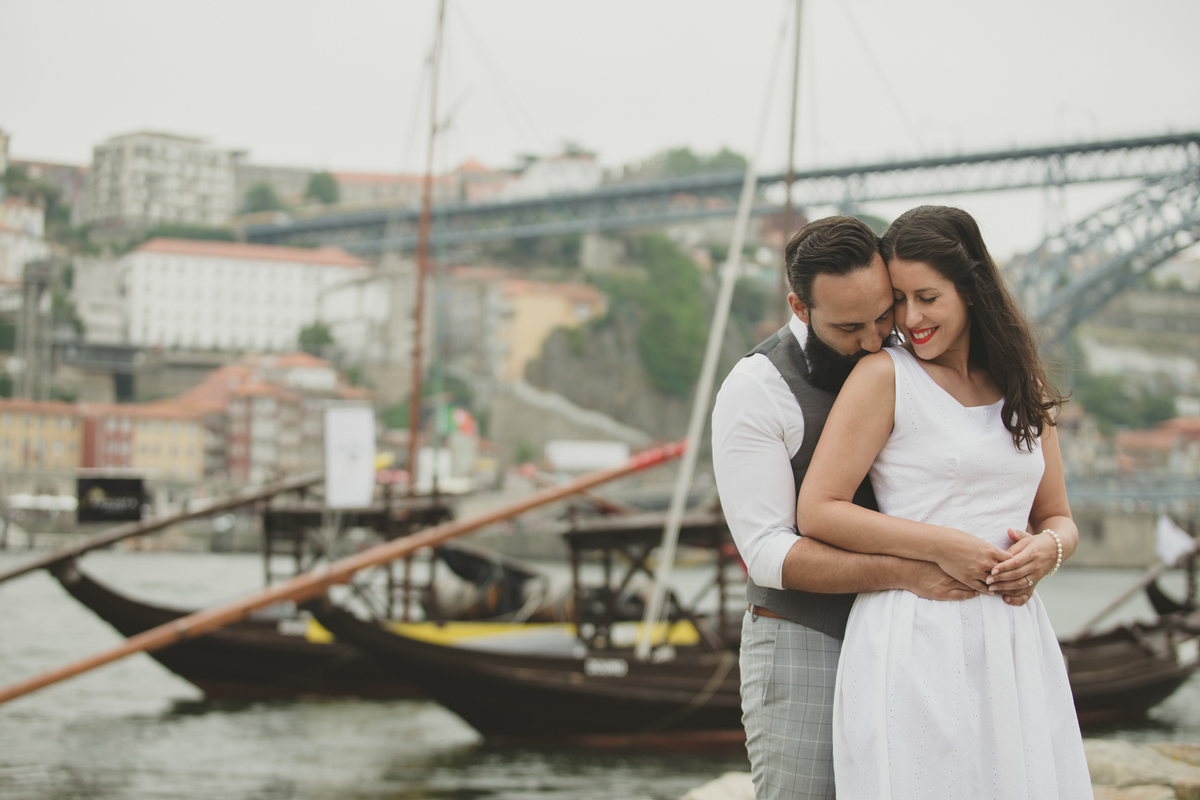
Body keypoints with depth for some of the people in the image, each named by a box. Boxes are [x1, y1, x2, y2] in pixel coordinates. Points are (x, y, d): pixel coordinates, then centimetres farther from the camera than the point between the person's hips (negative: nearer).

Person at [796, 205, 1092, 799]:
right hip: (916, 641, -5)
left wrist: (1048, 549, -5)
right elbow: (816, 511, -7)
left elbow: (1057, 518, 19)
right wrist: (942, 545, -14)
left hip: (1014, 643, 5)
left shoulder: (1024, 388, 14)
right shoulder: (884, 376, -2)